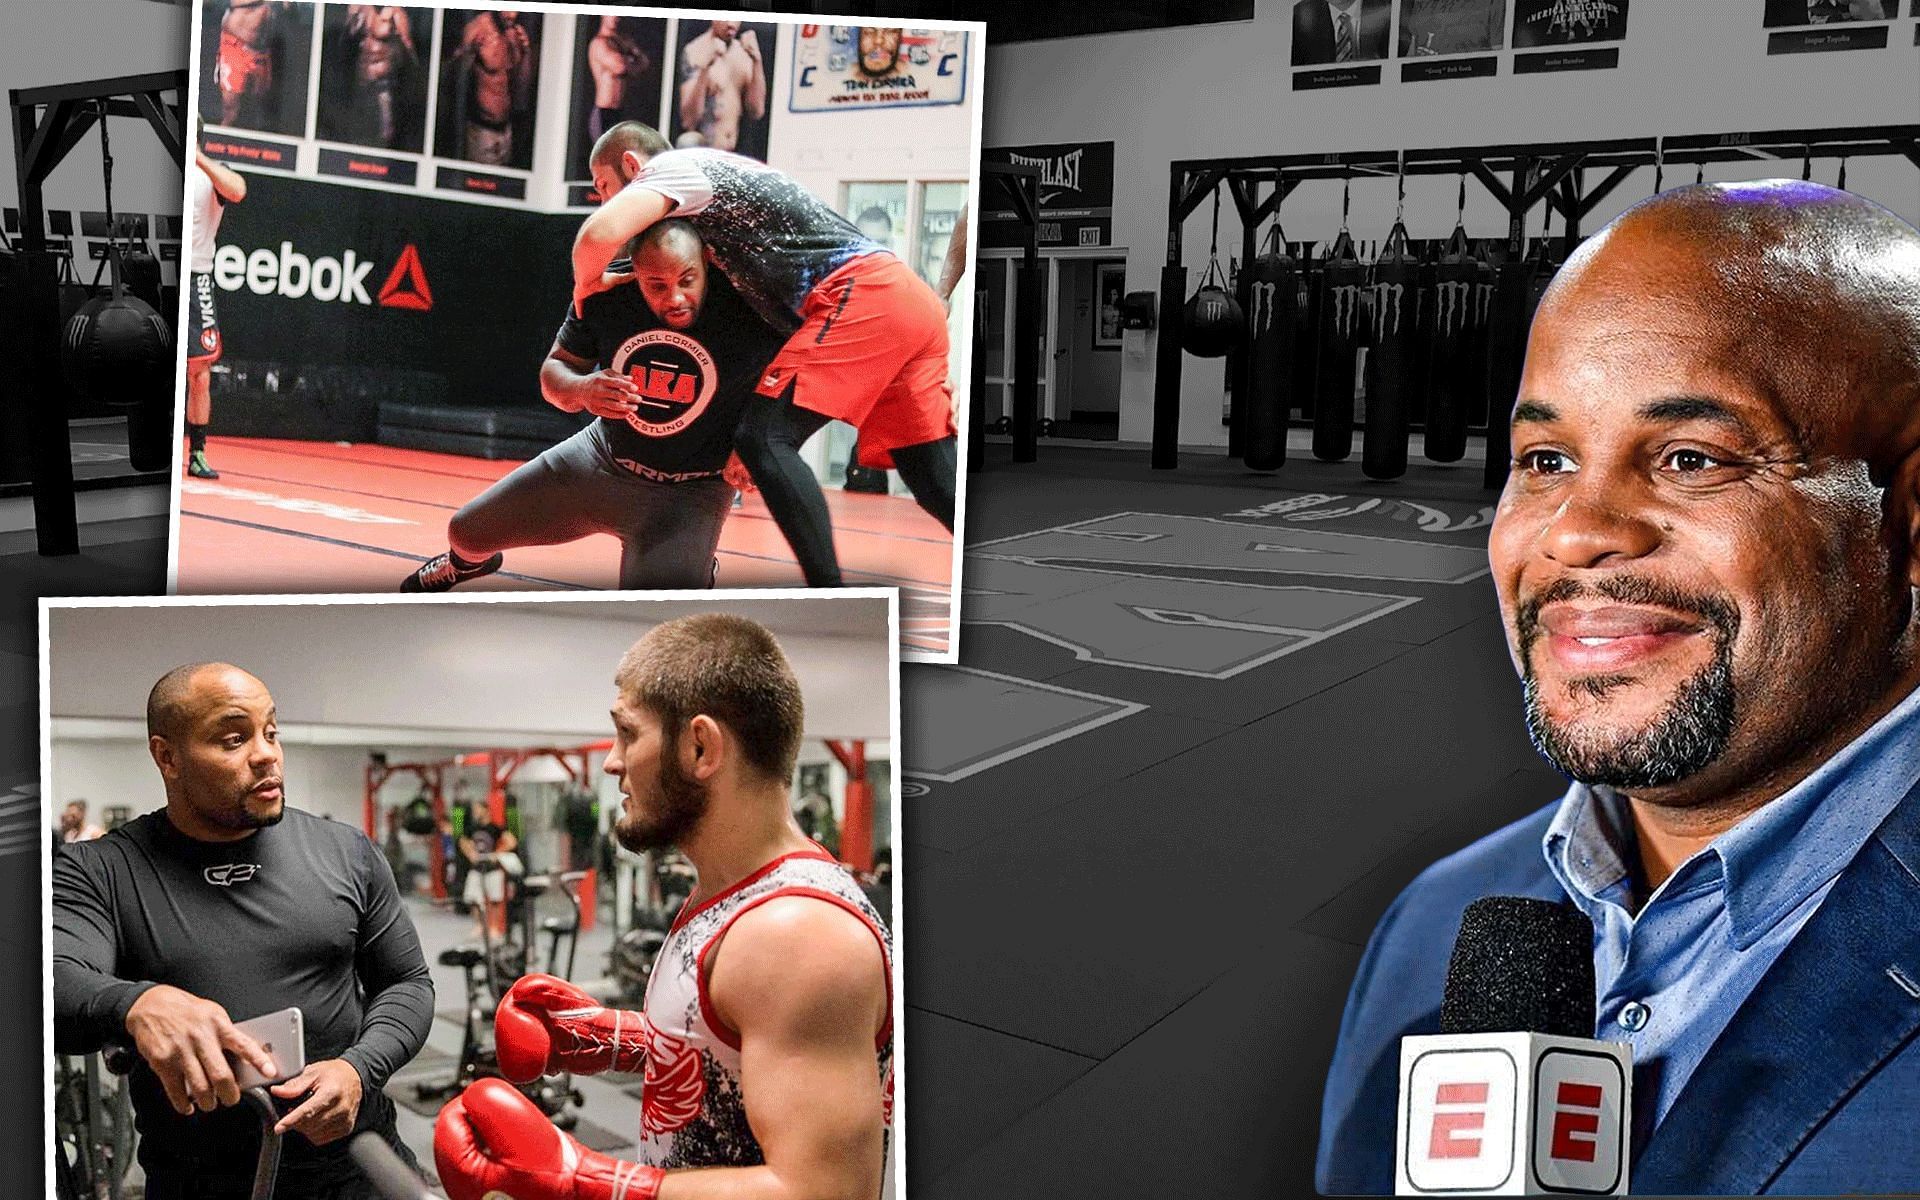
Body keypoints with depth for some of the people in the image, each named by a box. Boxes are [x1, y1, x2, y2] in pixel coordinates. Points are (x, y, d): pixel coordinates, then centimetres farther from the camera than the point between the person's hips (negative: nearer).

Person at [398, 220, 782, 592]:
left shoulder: (745, 308, -28)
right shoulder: (607, 296, -17)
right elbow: (554, 370, -2)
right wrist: (581, 389, -26)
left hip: (690, 492, -4)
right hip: (604, 457, 4)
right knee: (466, 532, 16)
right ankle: (468, 563, 58)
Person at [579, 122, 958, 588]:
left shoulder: (674, 164, 2)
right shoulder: (715, 175, 30)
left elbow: (601, 233, -15)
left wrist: (588, 283, 5)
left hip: (863, 296, -9)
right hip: (910, 297, 9)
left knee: (763, 438, -11)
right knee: (939, 487, 6)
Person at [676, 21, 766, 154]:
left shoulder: (744, 52, 6)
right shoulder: (694, 51, -9)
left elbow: (756, 113, -2)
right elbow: (688, 121, -18)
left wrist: (757, 61, -9)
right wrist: (705, 70, -28)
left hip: (733, 153, 5)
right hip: (701, 152, -5)